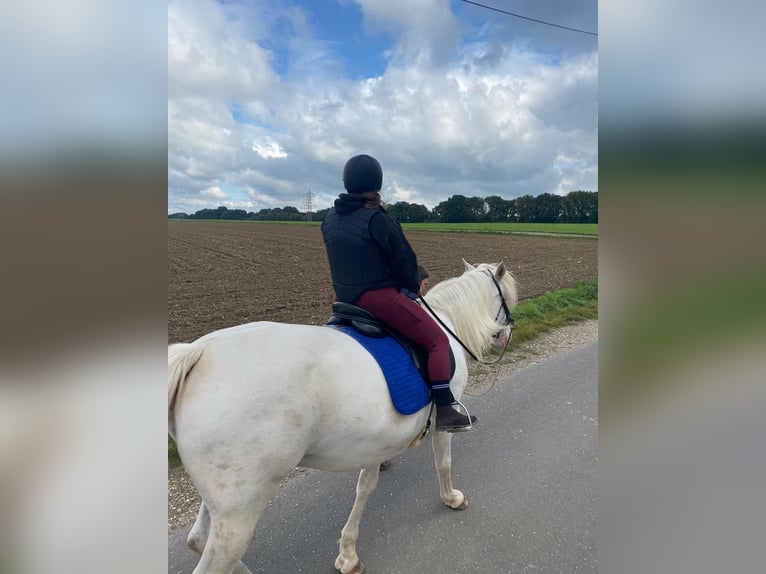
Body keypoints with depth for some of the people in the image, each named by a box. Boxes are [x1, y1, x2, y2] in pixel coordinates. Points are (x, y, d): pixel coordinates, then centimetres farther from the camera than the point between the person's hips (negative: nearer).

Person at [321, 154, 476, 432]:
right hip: (379, 297, -8)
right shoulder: (379, 220, -15)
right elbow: (404, 260, -9)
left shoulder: (330, 218, 7)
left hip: (344, 297, 8)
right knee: (437, 340, -3)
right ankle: (445, 410, -8)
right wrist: (414, 286, 9)